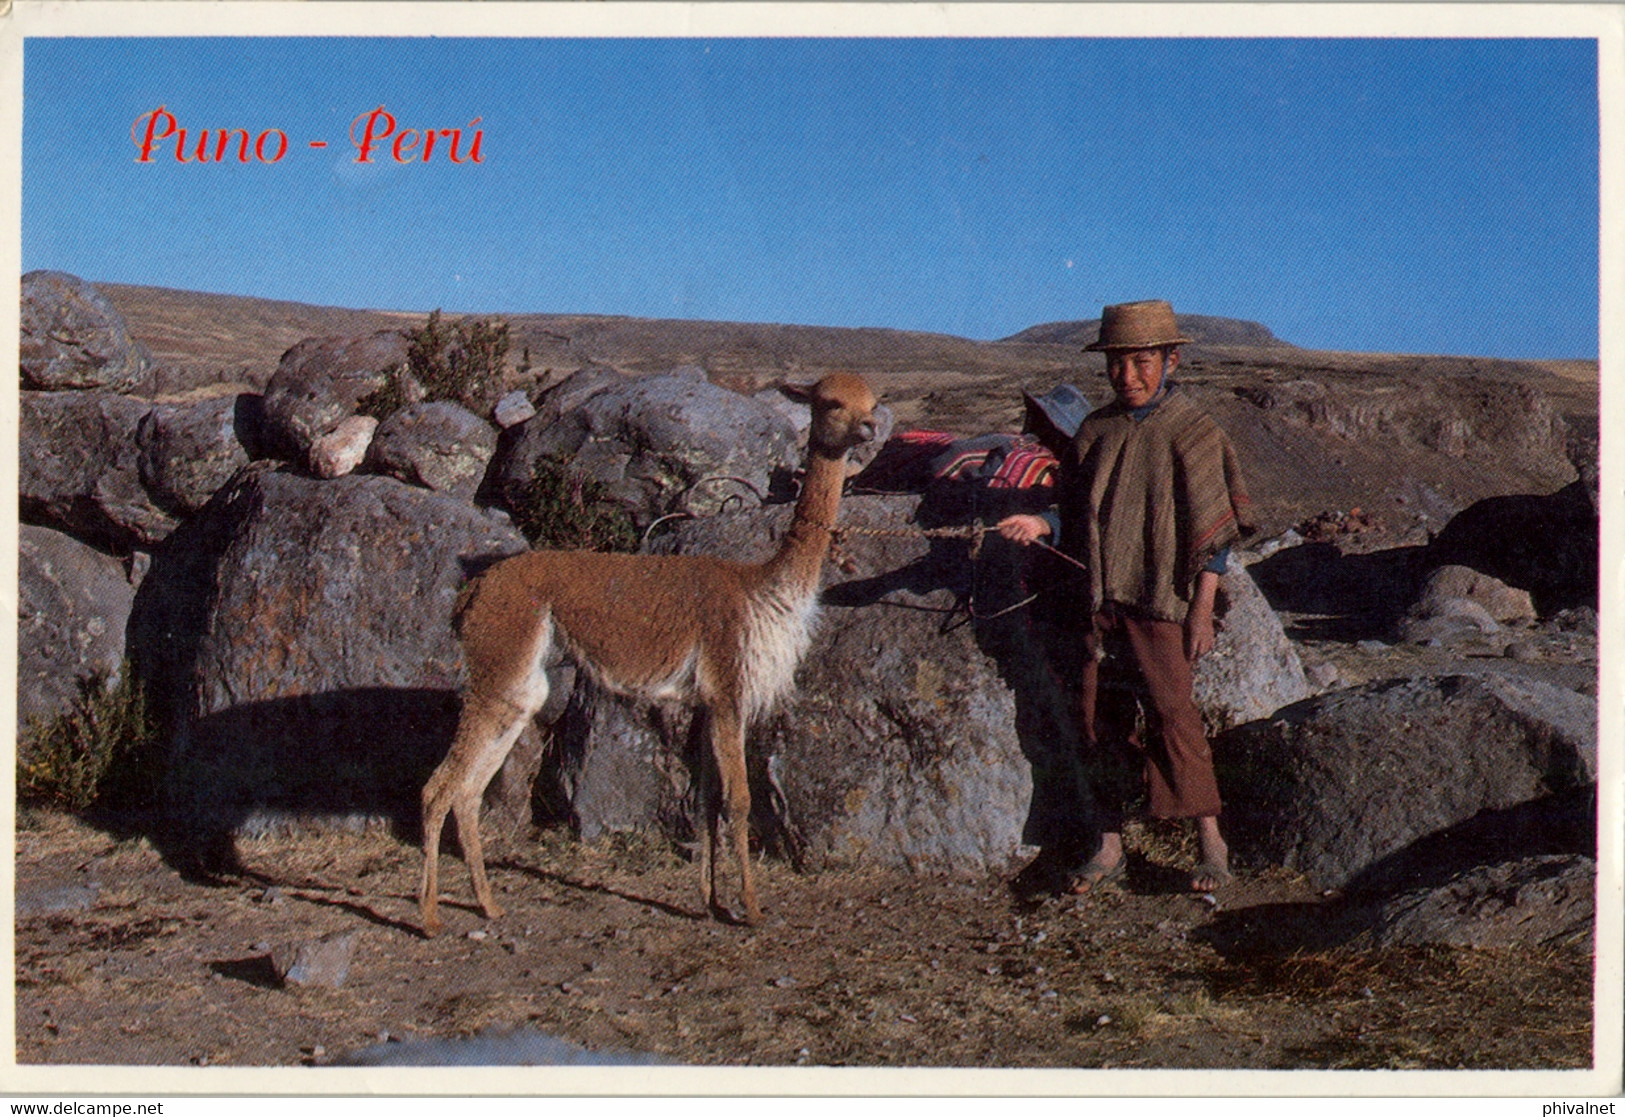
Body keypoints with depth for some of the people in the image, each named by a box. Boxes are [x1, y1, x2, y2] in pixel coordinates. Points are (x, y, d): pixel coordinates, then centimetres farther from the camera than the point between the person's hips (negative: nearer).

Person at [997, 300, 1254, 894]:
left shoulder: (1193, 433, -5)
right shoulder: (1096, 431, 10)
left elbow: (1213, 533, -5)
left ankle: (1211, 843, 4)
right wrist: (1042, 524, -4)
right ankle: (1110, 846, 16)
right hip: (1102, 599, 5)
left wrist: (1202, 609, -10)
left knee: (1171, 711, -9)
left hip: (1163, 600, -5)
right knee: (1100, 716, 6)